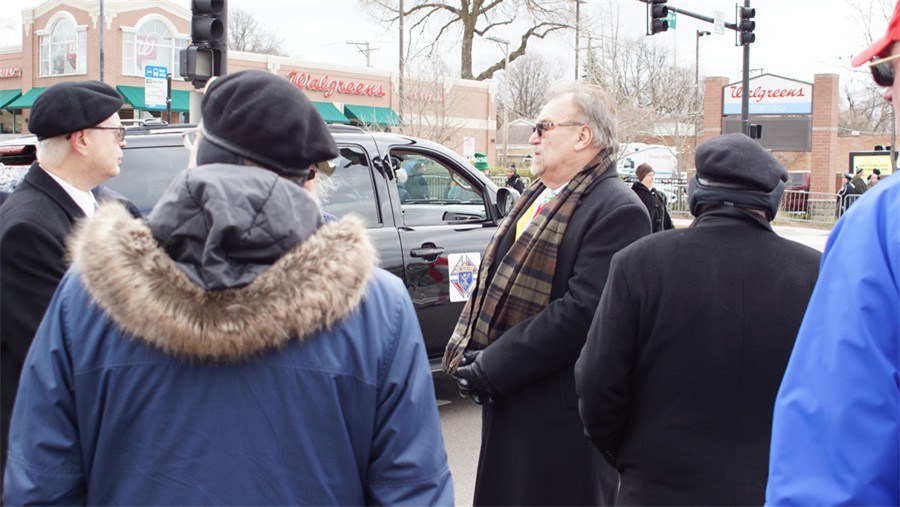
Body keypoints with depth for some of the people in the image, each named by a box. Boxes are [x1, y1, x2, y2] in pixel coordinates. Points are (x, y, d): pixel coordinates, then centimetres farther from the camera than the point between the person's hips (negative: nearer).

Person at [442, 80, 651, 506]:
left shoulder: (617, 211, -16)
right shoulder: (536, 197, 14)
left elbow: (582, 311, -24)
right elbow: (494, 279, 16)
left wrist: (492, 368, -21)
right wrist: (470, 355, 1)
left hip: (560, 418, -8)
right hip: (508, 402, 9)